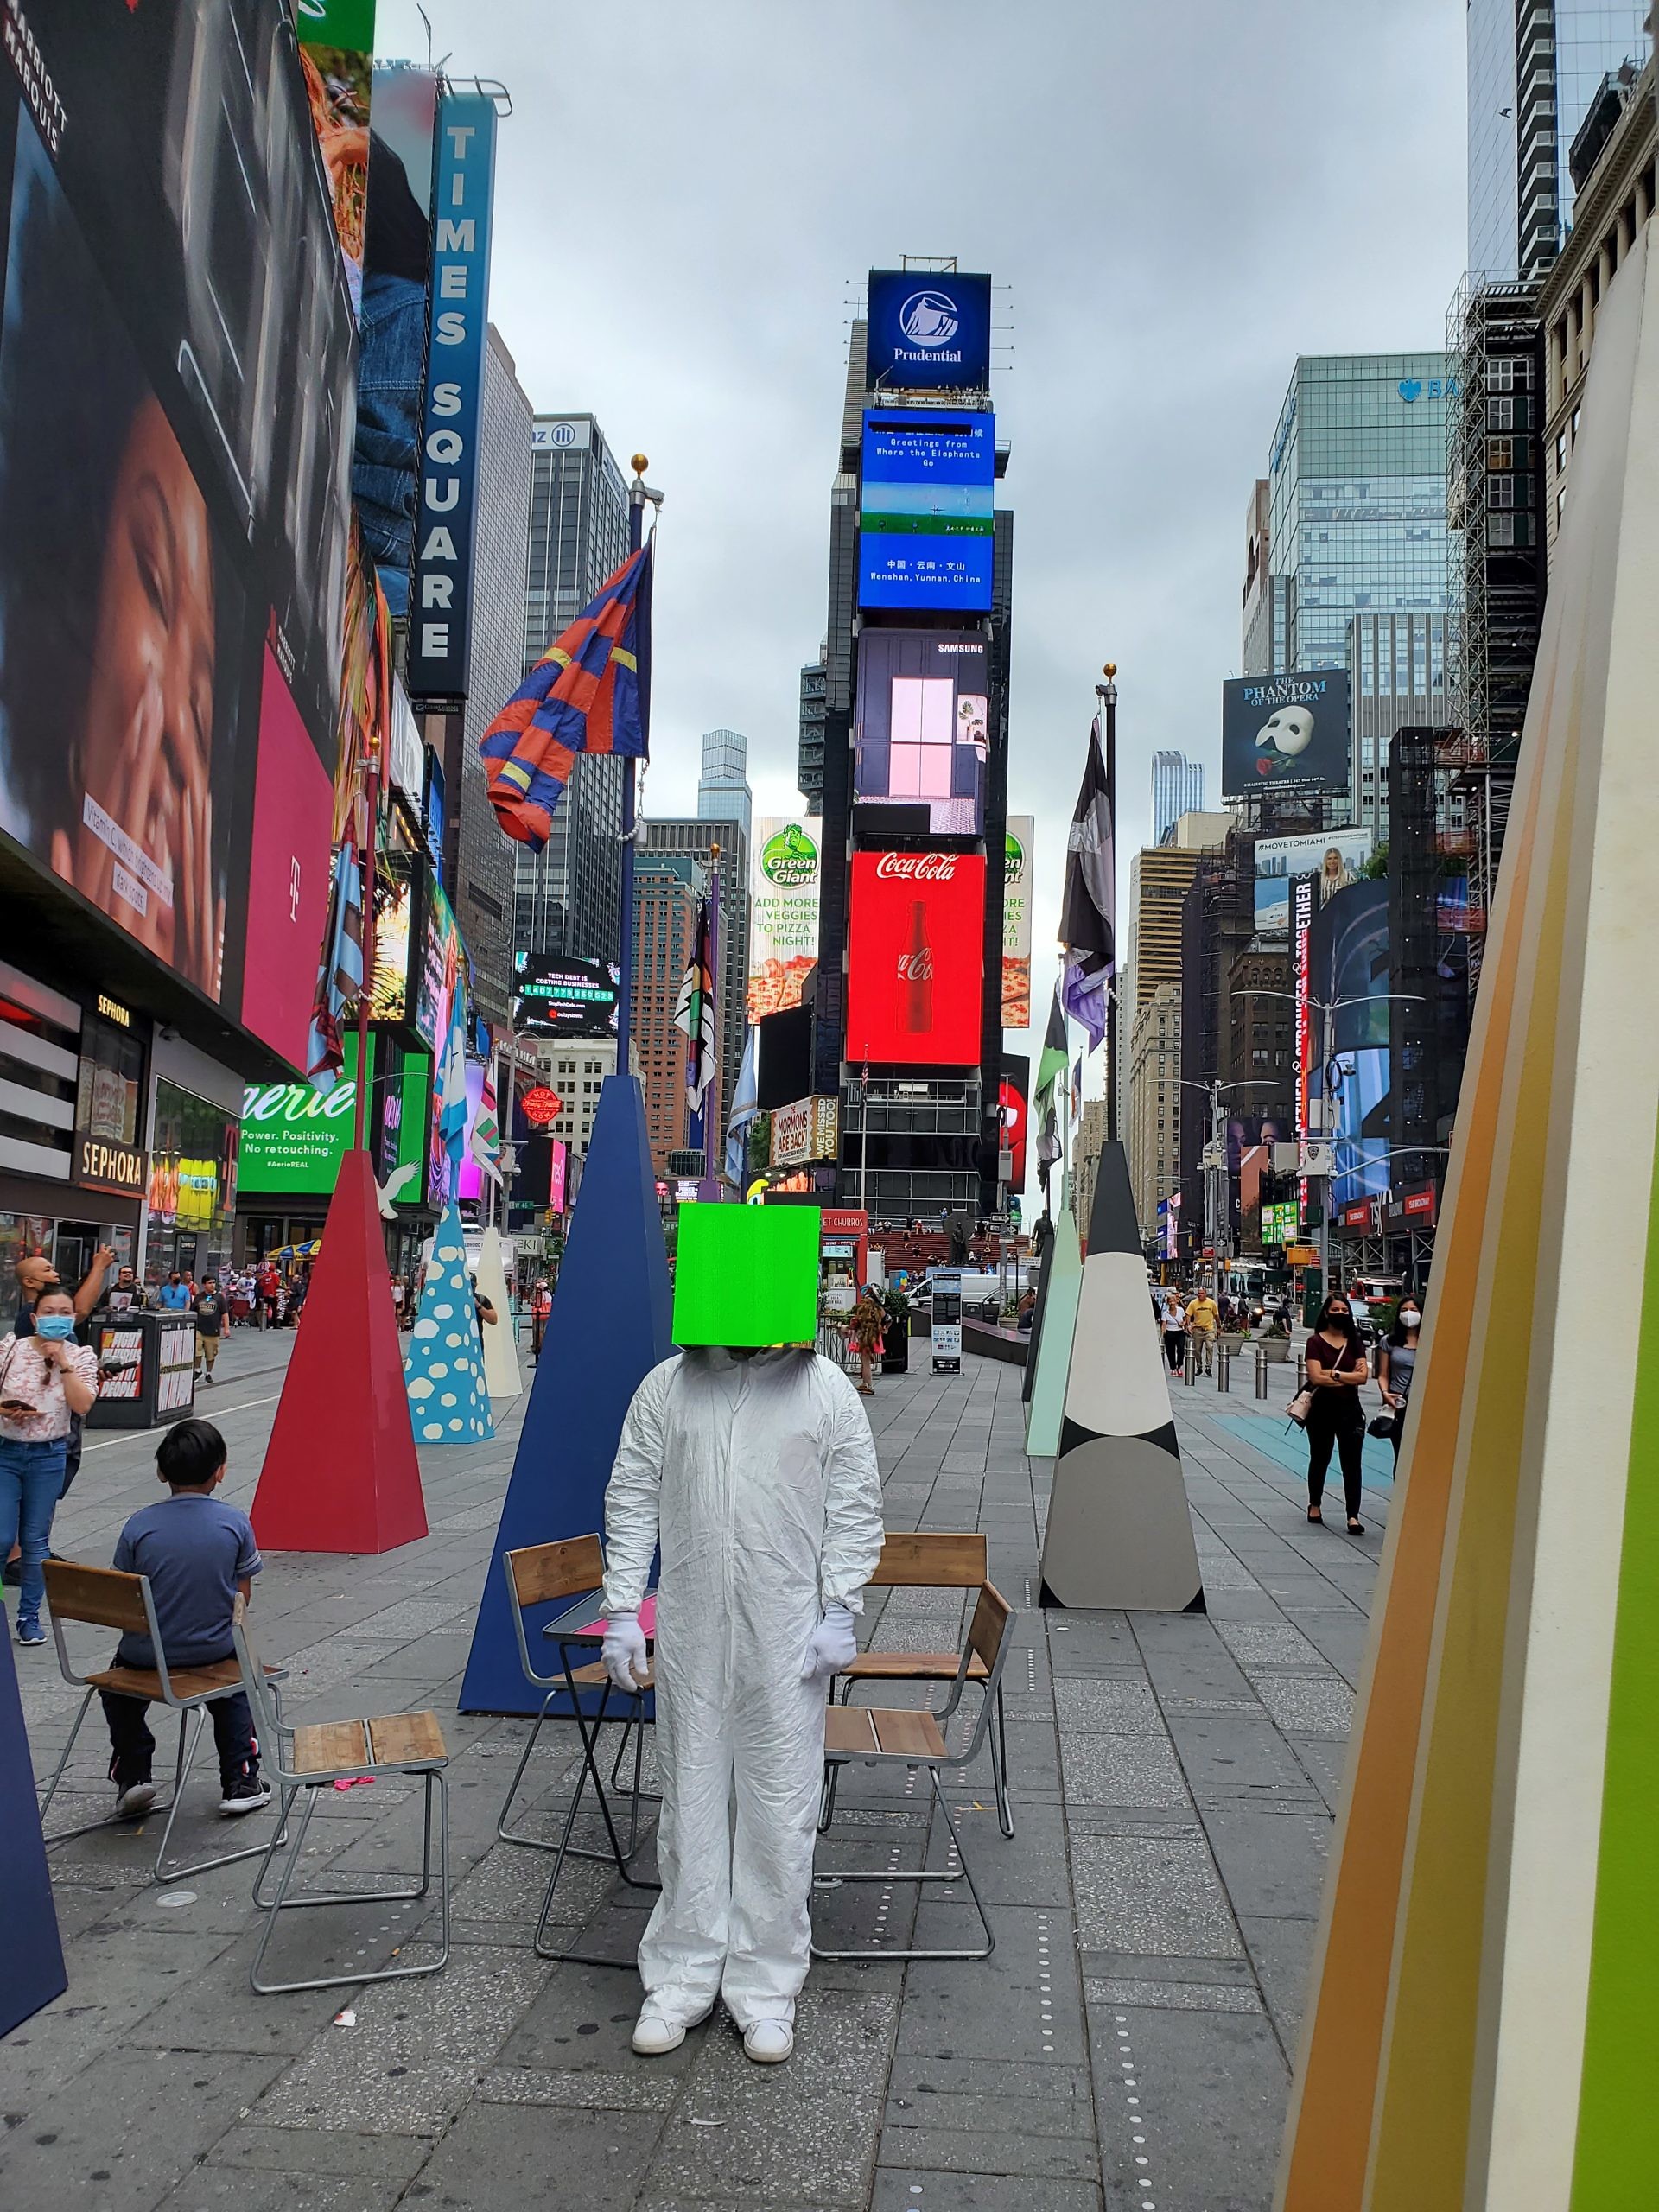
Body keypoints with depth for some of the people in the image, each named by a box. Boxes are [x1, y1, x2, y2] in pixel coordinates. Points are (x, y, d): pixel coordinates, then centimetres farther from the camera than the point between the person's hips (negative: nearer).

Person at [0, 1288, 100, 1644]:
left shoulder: (82, 1357, -2)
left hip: (48, 1457, 0)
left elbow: (82, 1406, -14)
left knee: (35, 1543, 8)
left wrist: (63, 1362, -17)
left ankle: (29, 1616, 21)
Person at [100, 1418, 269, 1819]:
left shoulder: (139, 1525, -13)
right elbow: (241, 1597, -4)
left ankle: (132, 1774, 24)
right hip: (215, 1649, 0)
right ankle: (240, 1782, 27)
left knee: (118, 1685, 34)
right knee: (234, 1681, 33)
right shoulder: (236, 1522, -13)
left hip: (147, 1654, 0)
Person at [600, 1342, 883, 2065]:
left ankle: (767, 1988, 23)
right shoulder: (667, 1387, 1)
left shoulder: (826, 1390, -2)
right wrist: (622, 1610, 1)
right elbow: (631, 1500, 5)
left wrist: (839, 1612, -6)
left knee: (779, 1811, 7)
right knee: (690, 1801, 12)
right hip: (690, 1633, 1)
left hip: (787, 1638, -1)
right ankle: (682, 1978, 28)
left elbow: (855, 1509, 0)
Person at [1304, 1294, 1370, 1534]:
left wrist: (1334, 1374, -15)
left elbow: (1363, 1376, -7)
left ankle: (1353, 1516, -8)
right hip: (1323, 1408, -1)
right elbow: (1316, 1377, -17)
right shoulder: (1316, 1341, -5)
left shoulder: (1355, 1342, 4)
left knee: (1352, 1462, -5)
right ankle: (1314, 1505, 33)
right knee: (1319, 1459, 14)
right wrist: (1350, 1377, -11)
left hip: (1349, 1409, 2)